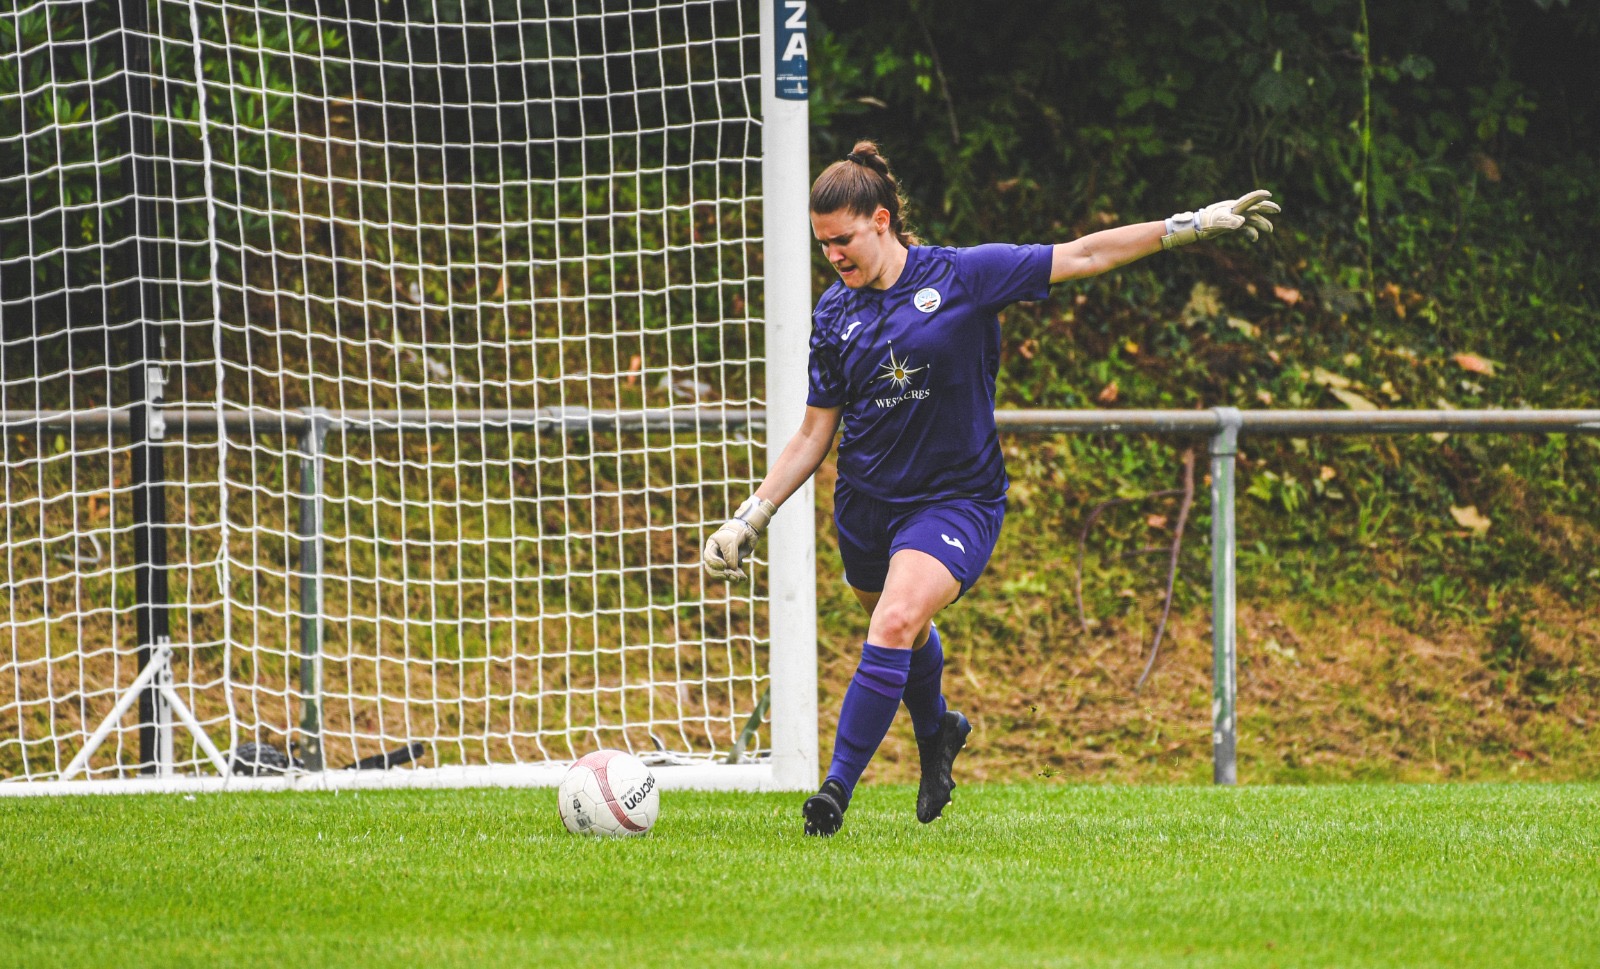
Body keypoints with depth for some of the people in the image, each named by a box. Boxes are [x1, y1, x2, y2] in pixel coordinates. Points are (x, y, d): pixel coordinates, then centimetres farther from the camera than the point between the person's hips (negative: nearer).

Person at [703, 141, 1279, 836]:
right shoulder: (834, 313, 3)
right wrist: (751, 517, 1)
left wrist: (1194, 225, -7)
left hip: (955, 500, -5)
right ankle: (936, 735, 52)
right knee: (906, 631, 19)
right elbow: (813, 436, 8)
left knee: (896, 623, -24)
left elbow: (1082, 257, -4)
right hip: (866, 504, 5)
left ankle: (837, 790, -22)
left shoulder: (962, 276, -8)